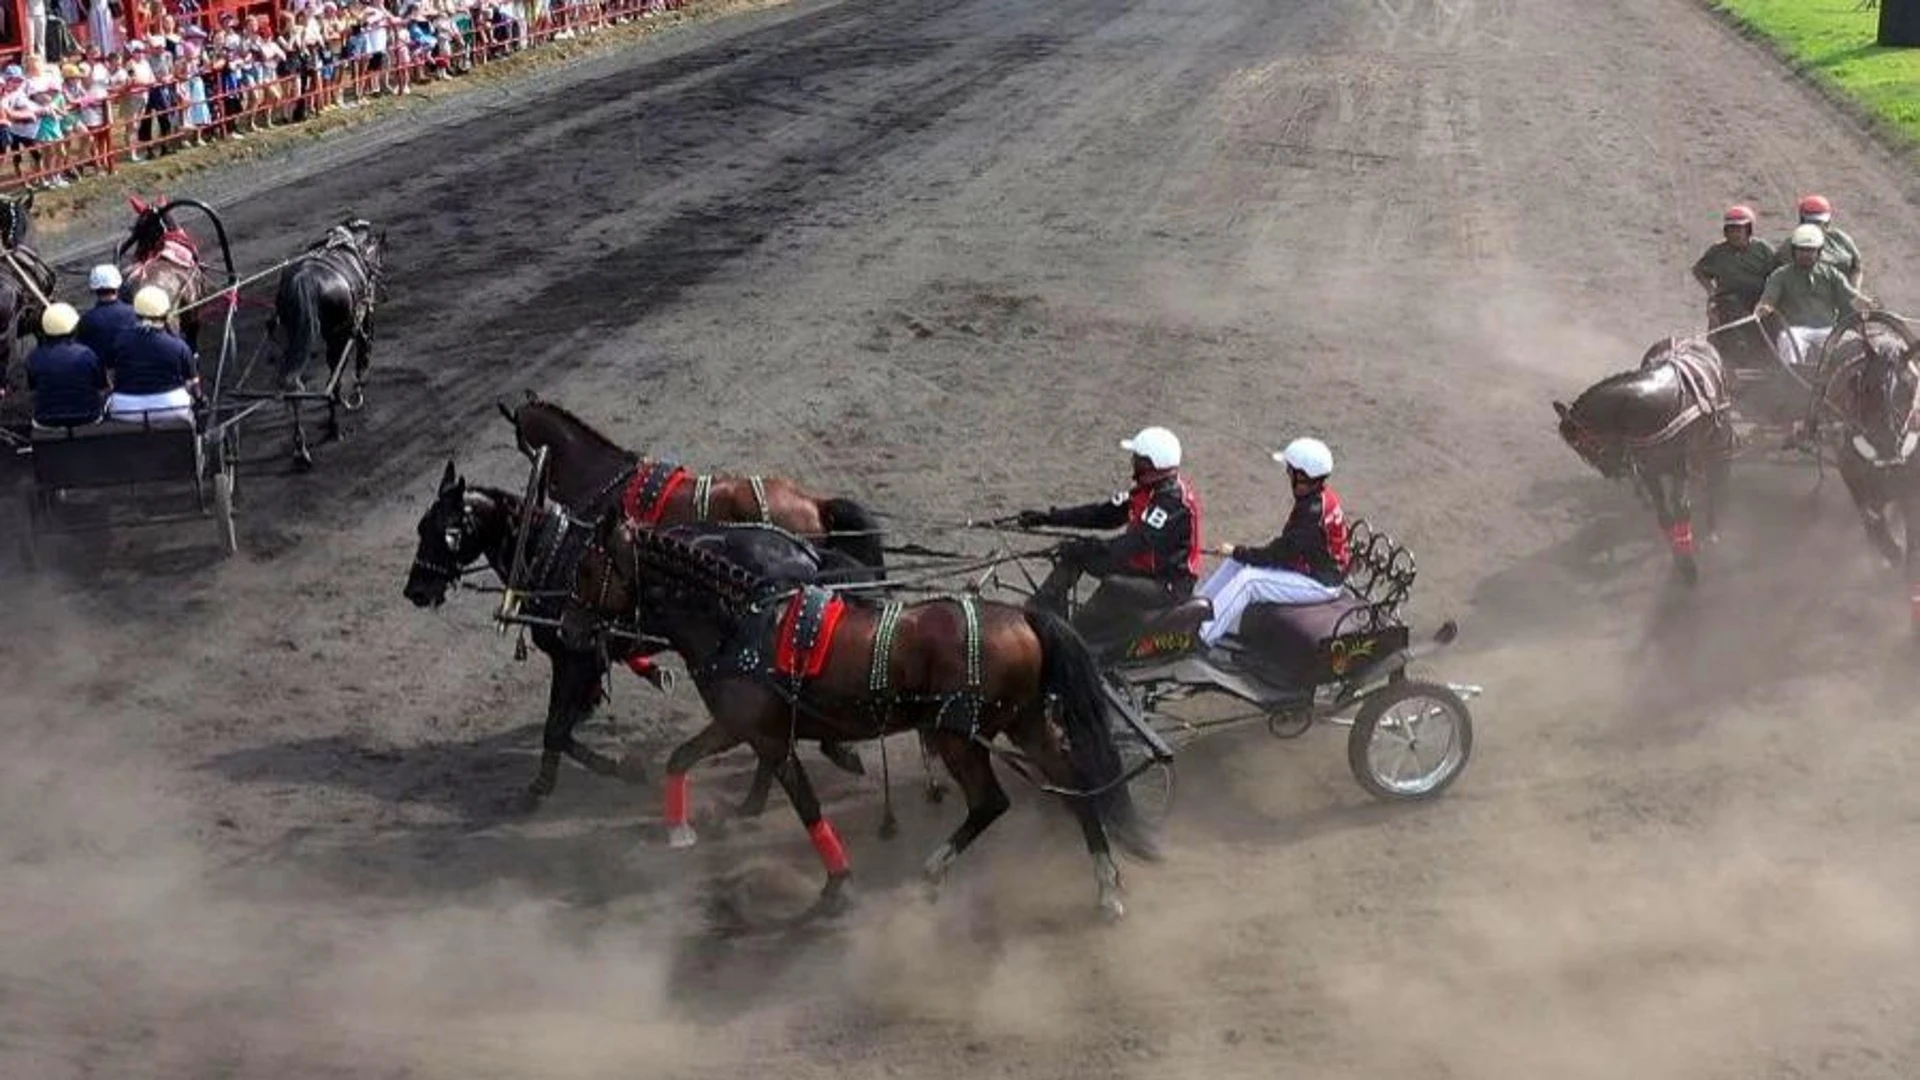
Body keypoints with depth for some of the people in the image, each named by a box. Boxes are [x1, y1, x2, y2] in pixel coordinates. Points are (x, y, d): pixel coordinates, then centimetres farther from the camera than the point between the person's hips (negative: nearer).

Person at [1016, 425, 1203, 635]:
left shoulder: (1173, 500, -25)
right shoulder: (1150, 488, 5)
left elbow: (1134, 545, -33)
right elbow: (1105, 514, 9)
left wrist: (1083, 550, -35)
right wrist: (1048, 517, 5)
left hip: (1170, 585, -10)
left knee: (1114, 587, -38)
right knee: (1072, 554, 4)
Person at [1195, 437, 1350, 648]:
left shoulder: (1312, 513, -28)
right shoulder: (1321, 497, 2)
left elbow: (1279, 554, -23)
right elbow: (1287, 544, 12)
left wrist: (1236, 551, -13)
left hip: (1320, 583, -10)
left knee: (1246, 580, -21)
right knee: (1237, 562, 4)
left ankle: (1201, 638, -16)